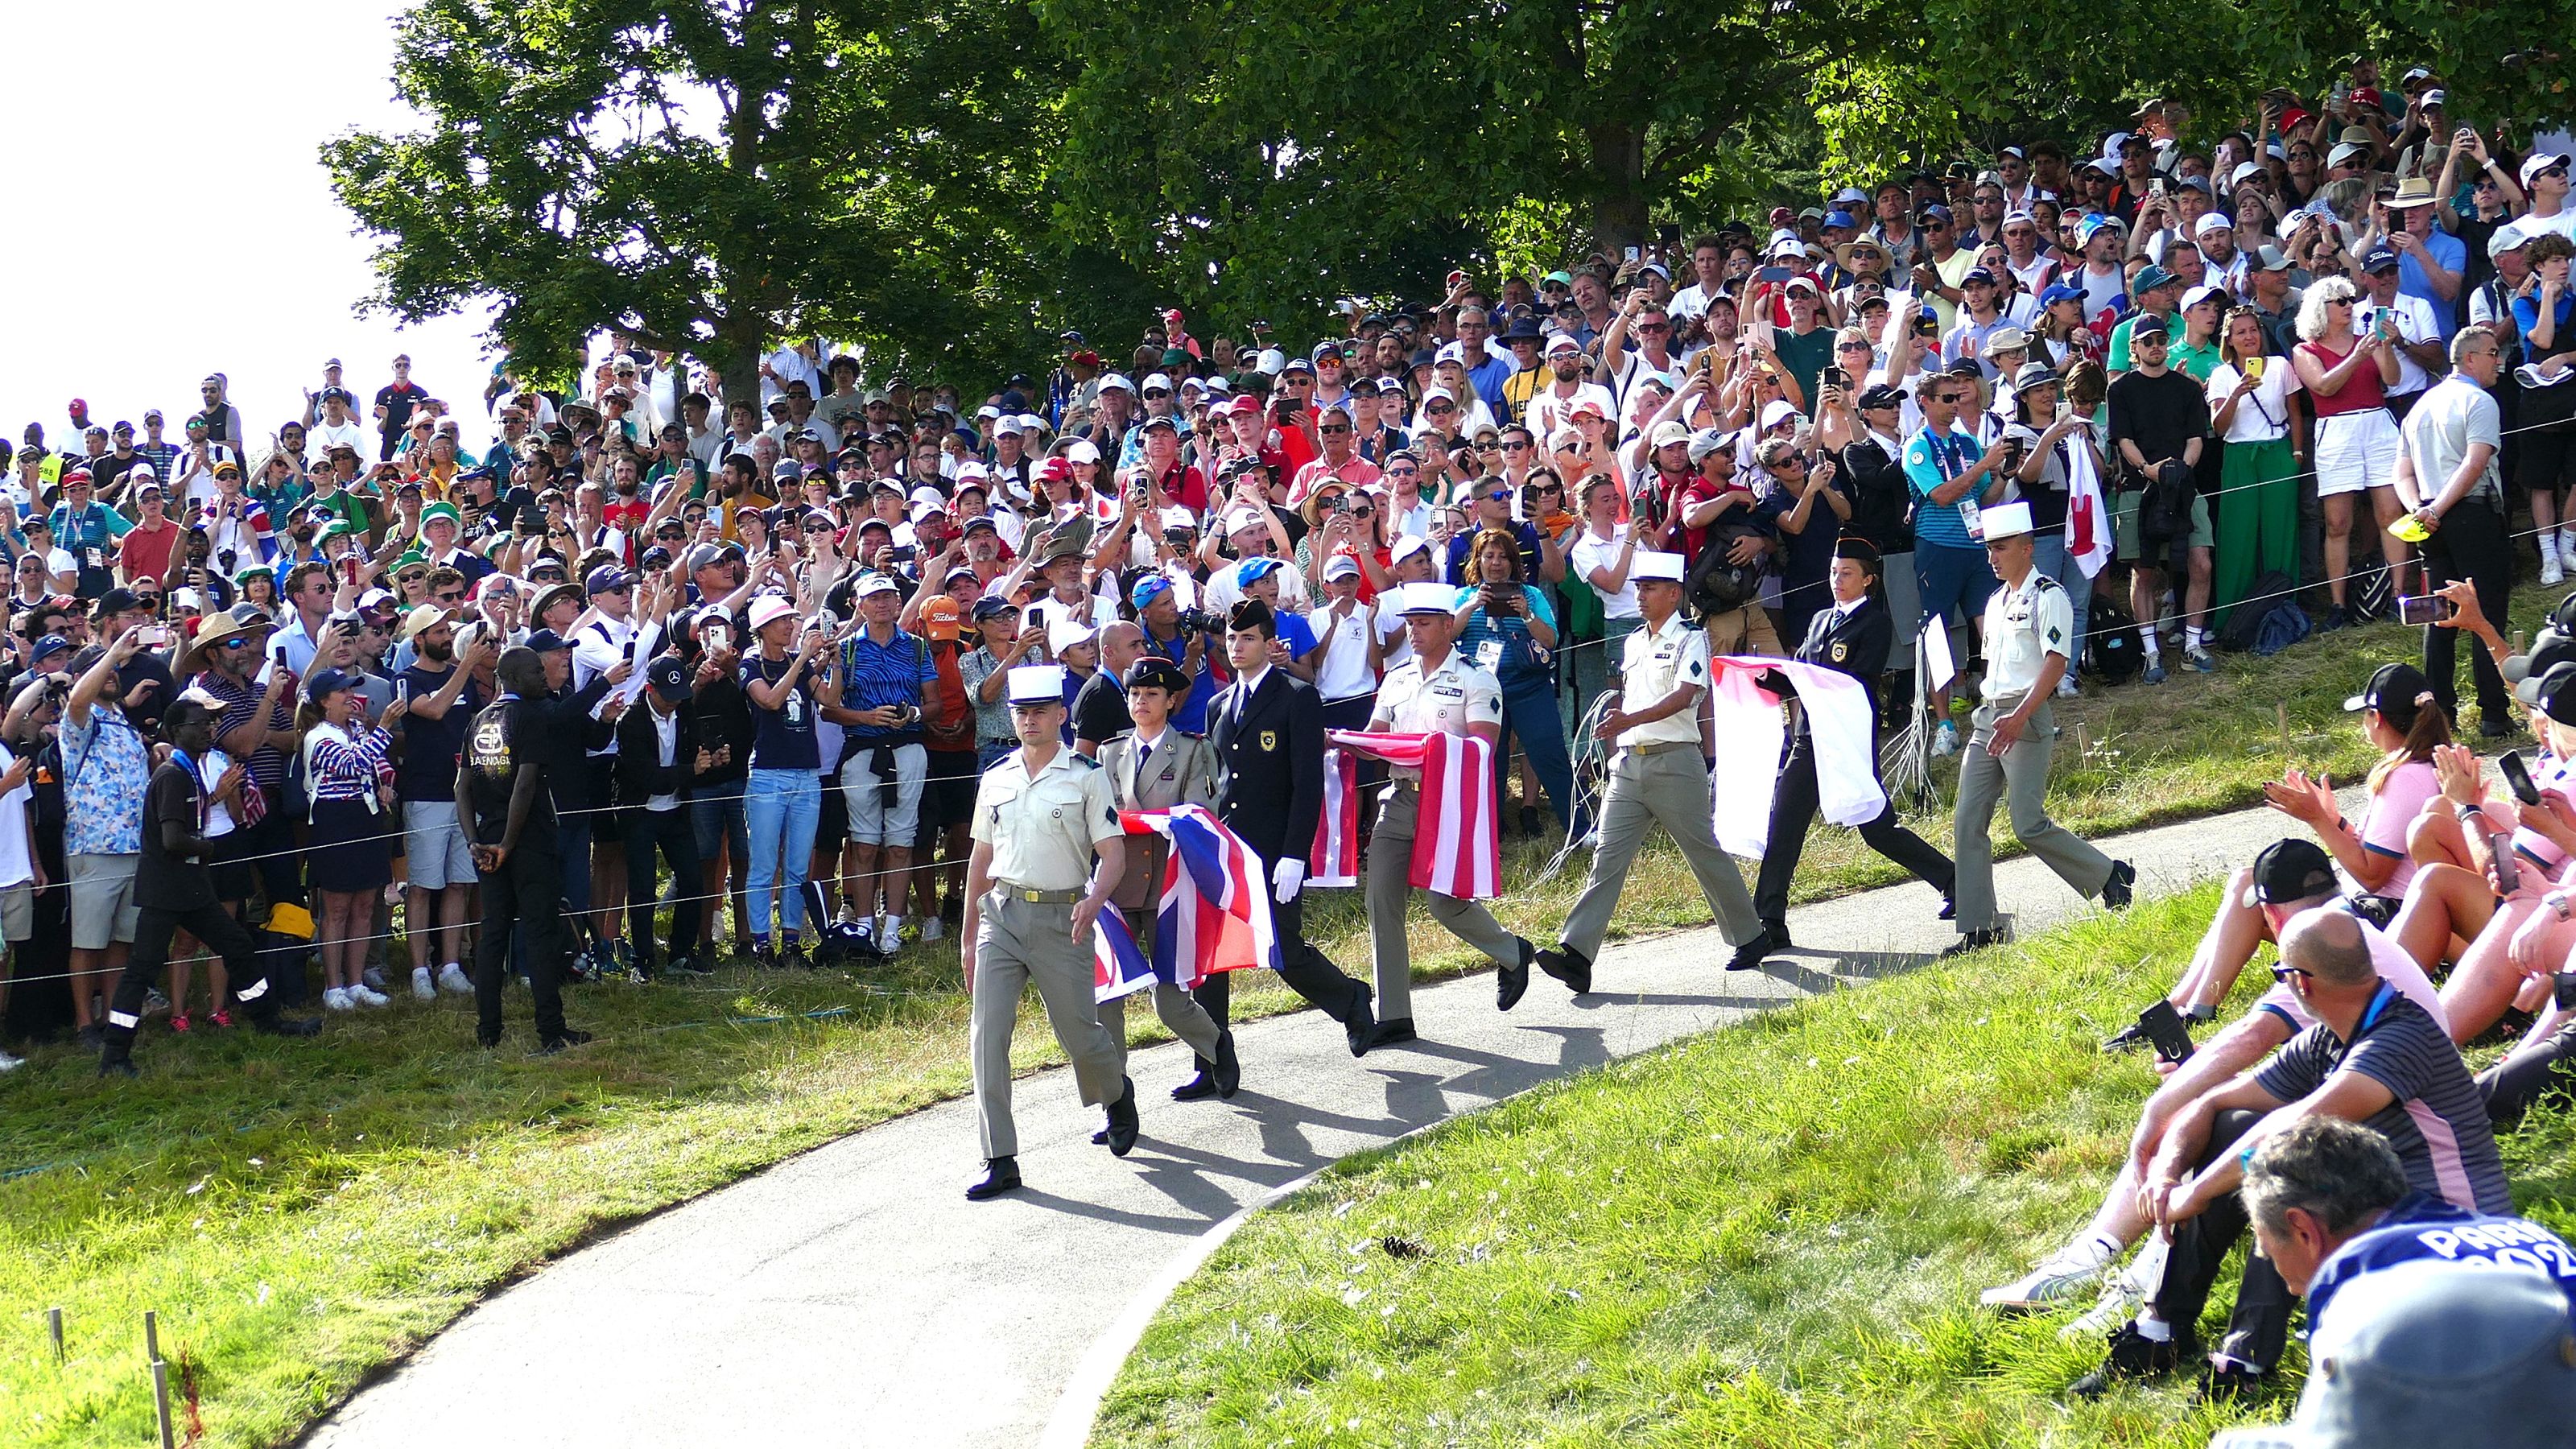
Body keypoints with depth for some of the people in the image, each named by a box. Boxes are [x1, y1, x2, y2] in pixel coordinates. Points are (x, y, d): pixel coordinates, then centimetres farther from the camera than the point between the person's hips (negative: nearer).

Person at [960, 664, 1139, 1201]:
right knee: (986, 1036, -8)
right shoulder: (996, 780, 12)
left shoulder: (1086, 777, 0)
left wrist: (1093, 901, -25)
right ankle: (1000, 1160, -4)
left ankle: (1118, 1094, 40)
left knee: (1078, 1032, 5)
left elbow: (1113, 852, -4)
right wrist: (968, 939, 18)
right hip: (1000, 916, 3)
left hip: (1061, 919, -3)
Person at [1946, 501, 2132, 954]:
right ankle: (1980, 928, 3)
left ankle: (2110, 876, 10)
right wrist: (1994, 715, 18)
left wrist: (2019, 717, -26)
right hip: (1989, 716, 8)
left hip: (2028, 719, -8)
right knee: (1968, 822, 0)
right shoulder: (1996, 601, 19)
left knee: (2029, 824, -11)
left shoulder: (2047, 595, -8)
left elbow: (2056, 661, -17)